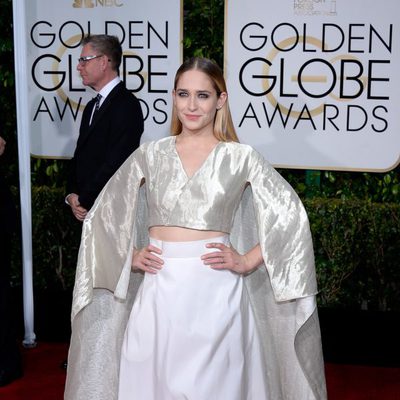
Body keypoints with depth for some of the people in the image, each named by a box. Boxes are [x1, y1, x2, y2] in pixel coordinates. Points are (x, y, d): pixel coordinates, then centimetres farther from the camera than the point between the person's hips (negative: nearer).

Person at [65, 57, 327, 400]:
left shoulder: (241, 157, -1)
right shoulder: (150, 155, 5)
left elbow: (292, 216, 3)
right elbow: (103, 214, 14)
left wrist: (248, 262, -2)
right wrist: (130, 256, 3)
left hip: (215, 293, -2)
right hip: (158, 292, 2)